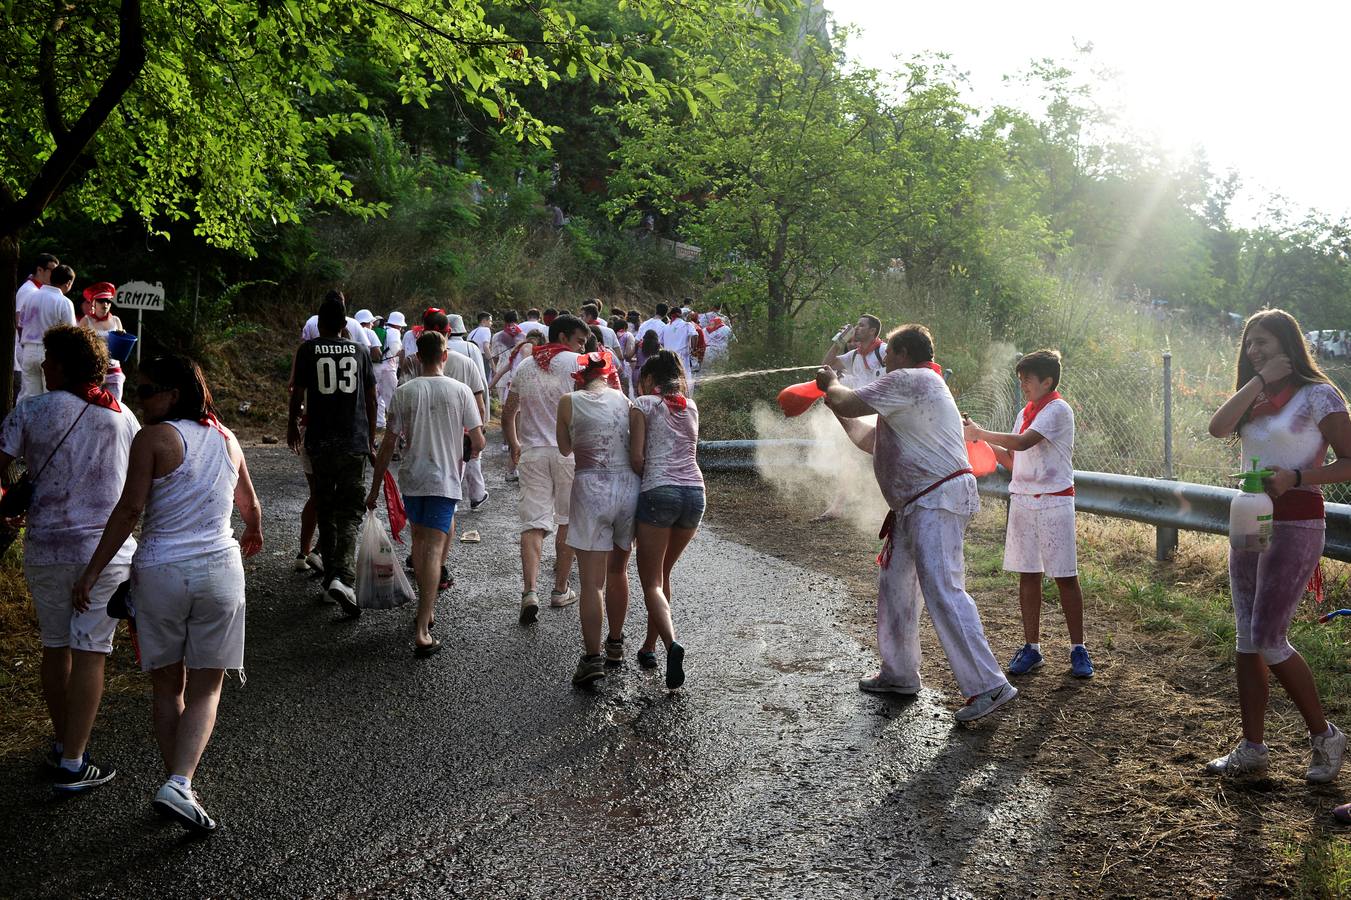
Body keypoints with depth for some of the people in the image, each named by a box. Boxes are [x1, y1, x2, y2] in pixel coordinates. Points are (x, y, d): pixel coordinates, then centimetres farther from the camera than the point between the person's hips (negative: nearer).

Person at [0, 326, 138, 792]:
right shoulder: (123, 416, 3)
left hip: (45, 549, 1)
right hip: (105, 549, 0)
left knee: (55, 647, 17)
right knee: (89, 653, 2)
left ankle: (60, 745, 29)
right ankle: (72, 765, 4)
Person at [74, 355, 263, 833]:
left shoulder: (154, 437, -6)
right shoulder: (225, 437, 9)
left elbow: (130, 509, -13)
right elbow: (250, 505, 21)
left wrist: (92, 572, -7)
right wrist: (253, 533, 43)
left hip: (161, 572, -2)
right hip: (219, 569, 3)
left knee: (167, 688, 13)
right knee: (205, 689, 7)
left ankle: (177, 787, 17)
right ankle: (179, 784, -10)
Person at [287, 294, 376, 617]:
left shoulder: (308, 350, 0)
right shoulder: (359, 351, 6)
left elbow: (298, 393, 2)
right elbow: (371, 399, 8)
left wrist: (293, 427, 19)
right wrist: (370, 437, 19)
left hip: (320, 442, 0)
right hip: (355, 443, 1)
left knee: (324, 512, 14)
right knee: (350, 513, 1)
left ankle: (332, 574, 21)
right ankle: (342, 577, -18)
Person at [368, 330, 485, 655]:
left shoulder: (403, 392, 0)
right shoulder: (459, 390, -5)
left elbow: (389, 443, 0)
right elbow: (478, 441, -4)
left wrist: (375, 488, 8)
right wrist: (470, 452, 20)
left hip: (410, 480, 3)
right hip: (444, 479, -3)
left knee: (420, 539, 23)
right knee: (433, 548, -6)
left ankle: (426, 606, 37)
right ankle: (422, 631, -13)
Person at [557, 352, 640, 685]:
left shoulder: (569, 402, 0)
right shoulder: (624, 400, 6)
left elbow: (565, 449, 12)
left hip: (591, 489, -3)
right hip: (629, 485, 3)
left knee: (592, 581, -1)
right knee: (618, 572, 20)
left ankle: (592, 657, -7)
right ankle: (615, 644, 31)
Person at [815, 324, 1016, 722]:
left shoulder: (908, 380, -8)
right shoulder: (918, 391, 26)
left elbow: (847, 403, -11)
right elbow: (869, 440, 31)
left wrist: (831, 384, 11)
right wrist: (839, 408, 32)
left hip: (937, 499, -11)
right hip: (915, 506, 11)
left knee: (942, 591, -16)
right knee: (895, 586, 16)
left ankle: (989, 686, -16)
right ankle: (899, 674, 27)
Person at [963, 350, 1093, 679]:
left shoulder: (1058, 410, -11)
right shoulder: (1025, 413, 14)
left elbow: (1022, 443, -23)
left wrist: (980, 434, -13)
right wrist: (982, 440, 2)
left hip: (1054, 501, -7)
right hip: (1022, 500, 7)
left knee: (1064, 576, 0)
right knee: (1027, 575, 7)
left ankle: (1078, 649, 9)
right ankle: (1032, 647, 14)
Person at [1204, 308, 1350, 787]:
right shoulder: (1253, 399, 13)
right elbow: (1217, 427, -7)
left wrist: (1297, 477, -22)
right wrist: (1260, 380, -8)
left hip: (1294, 526, -7)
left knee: (1268, 640, -9)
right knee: (1246, 640, 8)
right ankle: (1252, 748, 15)